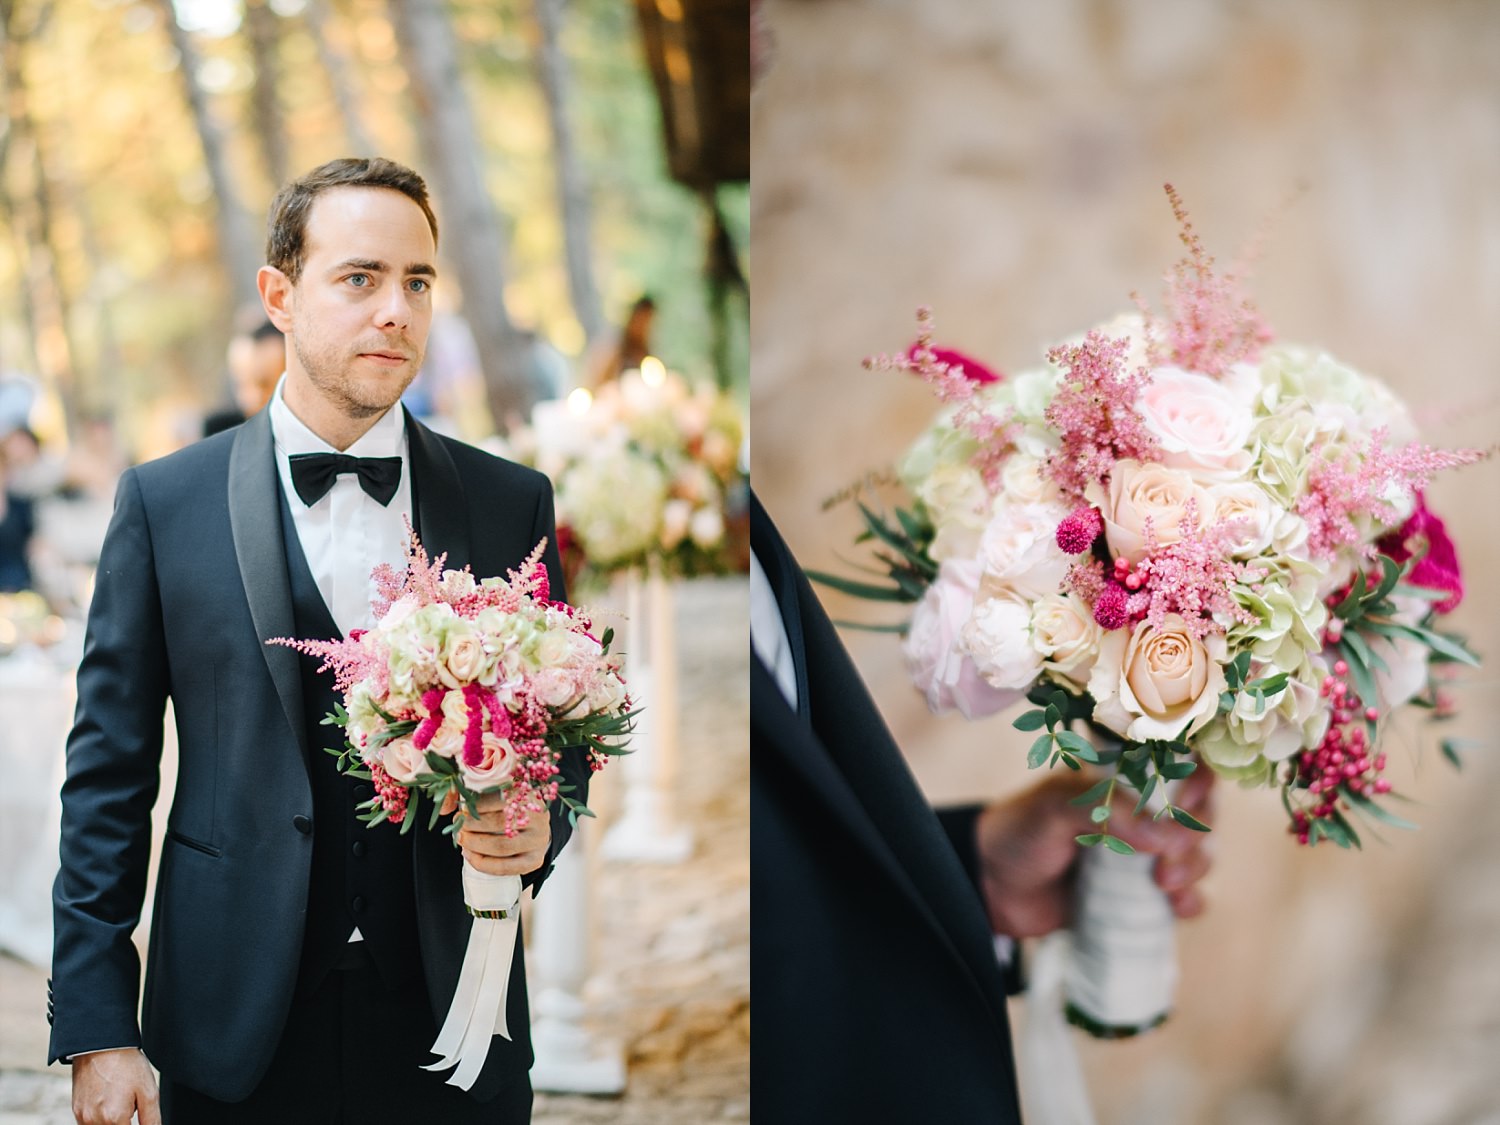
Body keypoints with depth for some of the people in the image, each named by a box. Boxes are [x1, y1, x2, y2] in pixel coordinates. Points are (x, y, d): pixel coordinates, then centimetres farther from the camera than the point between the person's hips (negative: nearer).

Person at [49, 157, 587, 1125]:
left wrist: (539, 825, -12)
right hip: (234, 1041, -1)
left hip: (450, 1031, 1)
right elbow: (110, 779, 0)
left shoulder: (513, 503, 4)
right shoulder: (166, 502, 0)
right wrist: (97, 1031, -5)